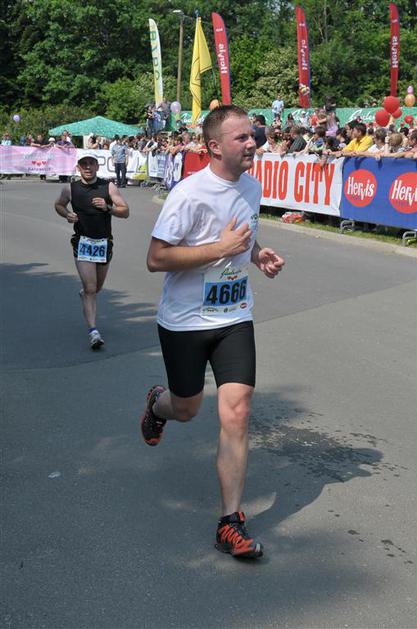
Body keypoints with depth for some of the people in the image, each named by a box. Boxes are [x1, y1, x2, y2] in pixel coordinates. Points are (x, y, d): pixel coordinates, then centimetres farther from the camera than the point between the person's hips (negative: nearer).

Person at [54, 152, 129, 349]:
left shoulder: (108, 187, -4)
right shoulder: (70, 188, -2)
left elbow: (125, 212, -3)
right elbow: (58, 205, 17)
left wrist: (108, 207, -20)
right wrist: (67, 214, -4)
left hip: (104, 242, 2)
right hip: (83, 242, -2)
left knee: (97, 287, 20)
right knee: (90, 289, -12)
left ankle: (84, 293, 56)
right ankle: (93, 332, -12)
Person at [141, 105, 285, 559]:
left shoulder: (252, 186, 4)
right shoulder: (189, 193, -19)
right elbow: (156, 258, -20)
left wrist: (258, 255, 1)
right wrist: (221, 248, -24)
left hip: (235, 318, 4)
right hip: (185, 321, -4)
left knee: (236, 414, -7)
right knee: (186, 409, 13)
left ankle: (230, 524, 2)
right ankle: (157, 404, 53)